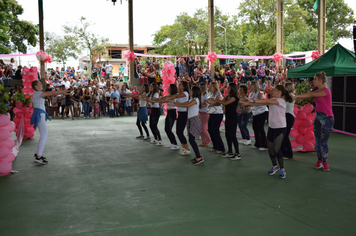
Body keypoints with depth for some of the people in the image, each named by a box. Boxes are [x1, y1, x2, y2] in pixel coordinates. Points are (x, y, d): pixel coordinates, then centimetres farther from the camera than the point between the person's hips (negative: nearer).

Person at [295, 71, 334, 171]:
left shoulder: (326, 91, -15)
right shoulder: (317, 91, 12)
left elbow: (311, 94, -23)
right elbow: (306, 96, 10)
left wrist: (296, 96, -19)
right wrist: (294, 98, -3)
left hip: (327, 118, -8)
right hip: (318, 117, 8)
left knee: (323, 142, -5)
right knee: (317, 141, 8)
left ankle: (325, 163, 9)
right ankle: (319, 161, 18)